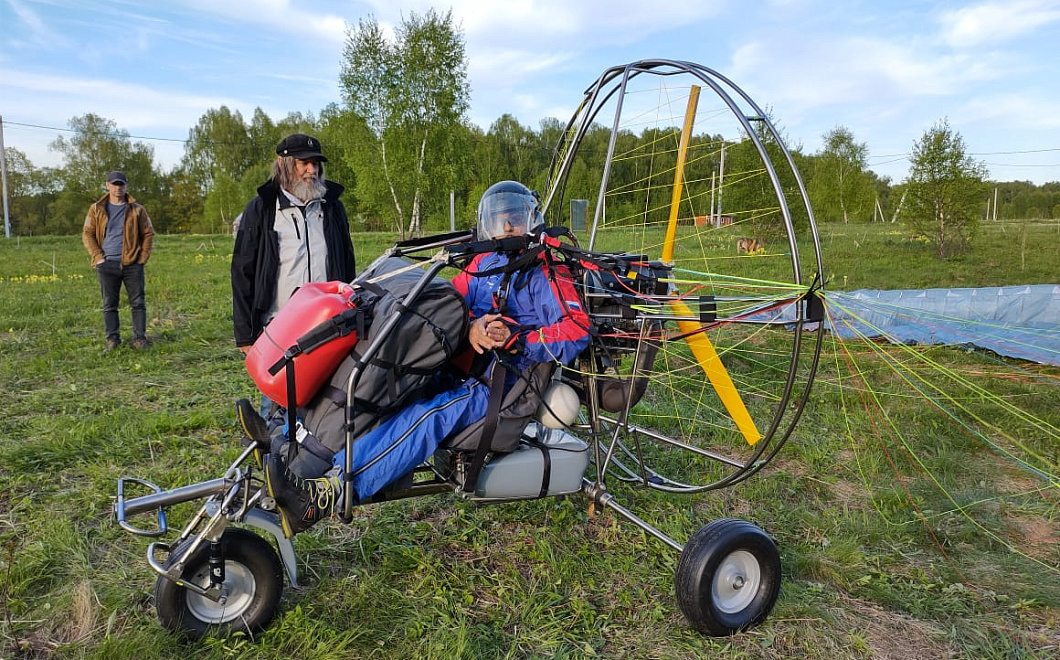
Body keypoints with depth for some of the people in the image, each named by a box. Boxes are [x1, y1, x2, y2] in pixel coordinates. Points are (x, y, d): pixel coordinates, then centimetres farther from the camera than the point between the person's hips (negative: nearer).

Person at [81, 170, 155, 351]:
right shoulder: (97, 209, 8)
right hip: (107, 264, 1)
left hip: (132, 263, 0)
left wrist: (143, 257, -1)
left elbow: (148, 233, 8)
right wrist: (98, 257, -3)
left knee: (137, 302, 1)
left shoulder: (136, 210, 6)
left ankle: (140, 337, 8)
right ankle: (112, 338, 11)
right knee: (109, 304, 4)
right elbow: (87, 234, 8)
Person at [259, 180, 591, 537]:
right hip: (467, 367, 7)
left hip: (505, 384, -7)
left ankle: (327, 495, -44)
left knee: (430, 415, -32)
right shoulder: (484, 263, 17)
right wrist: (470, 327, -17)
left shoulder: (547, 275, -2)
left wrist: (515, 341, -23)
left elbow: (577, 330, -14)